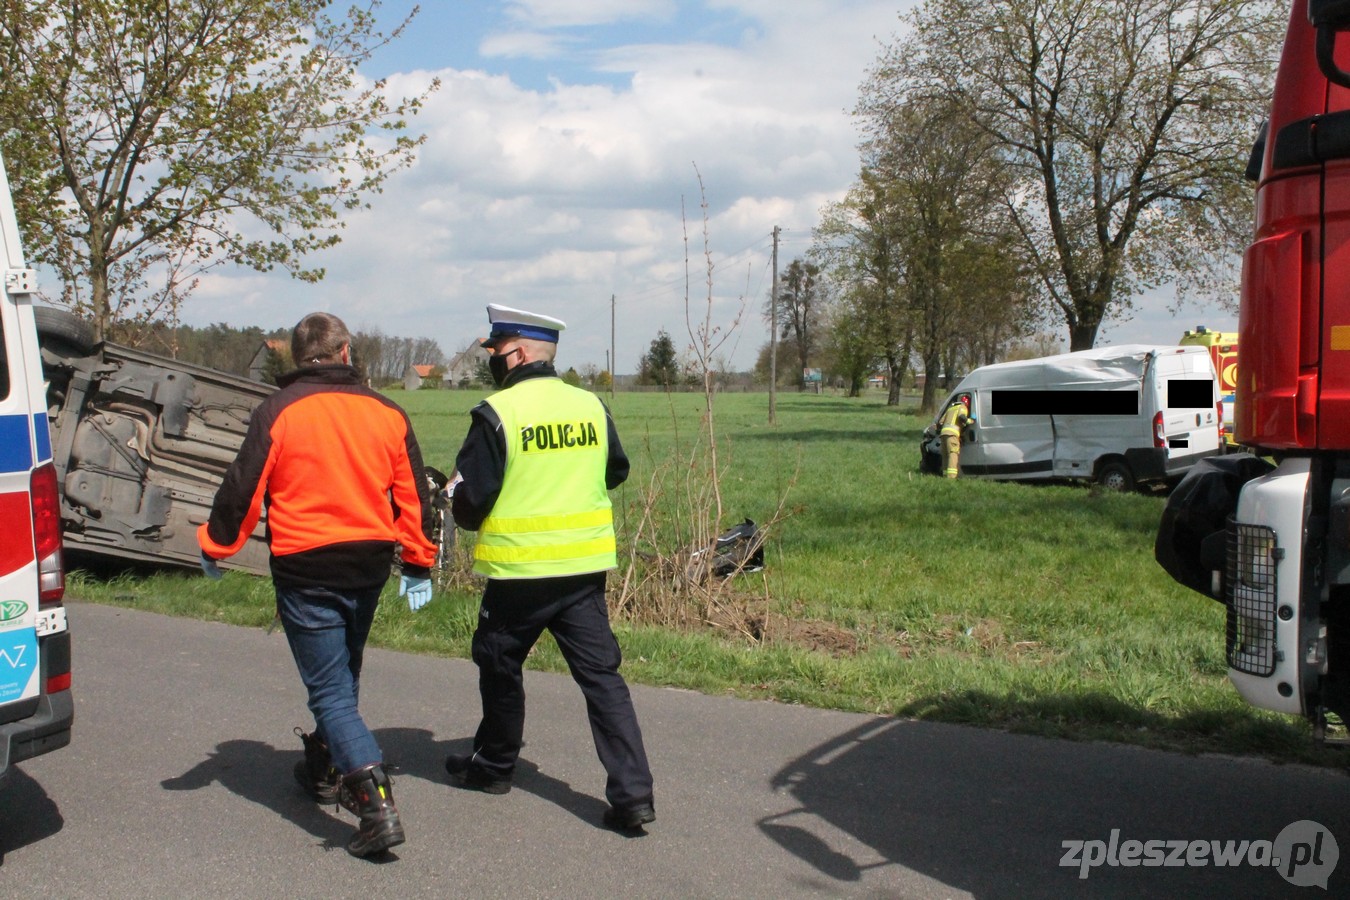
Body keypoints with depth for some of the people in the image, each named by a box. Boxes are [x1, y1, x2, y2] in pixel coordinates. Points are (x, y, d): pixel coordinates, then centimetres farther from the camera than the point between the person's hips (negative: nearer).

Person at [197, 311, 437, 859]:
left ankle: (376, 803, -16)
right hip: (368, 566, 5)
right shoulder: (386, 414, 4)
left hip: (305, 569, -5)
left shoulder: (279, 412, -8)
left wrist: (214, 548, 9)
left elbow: (242, 490, -6)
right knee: (343, 676, 24)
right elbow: (413, 496, 7)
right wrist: (419, 566, 16)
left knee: (330, 692, -4)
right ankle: (326, 769, 41)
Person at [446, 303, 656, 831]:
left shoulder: (497, 414, -13)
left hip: (519, 570, -4)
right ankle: (632, 793, -3)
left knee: (499, 664, 18)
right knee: (601, 673, 4)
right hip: (586, 568, 4)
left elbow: (468, 499, -11)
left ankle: (493, 765, 36)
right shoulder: (591, 407, 3)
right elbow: (616, 471, 17)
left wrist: (468, 517, 12)